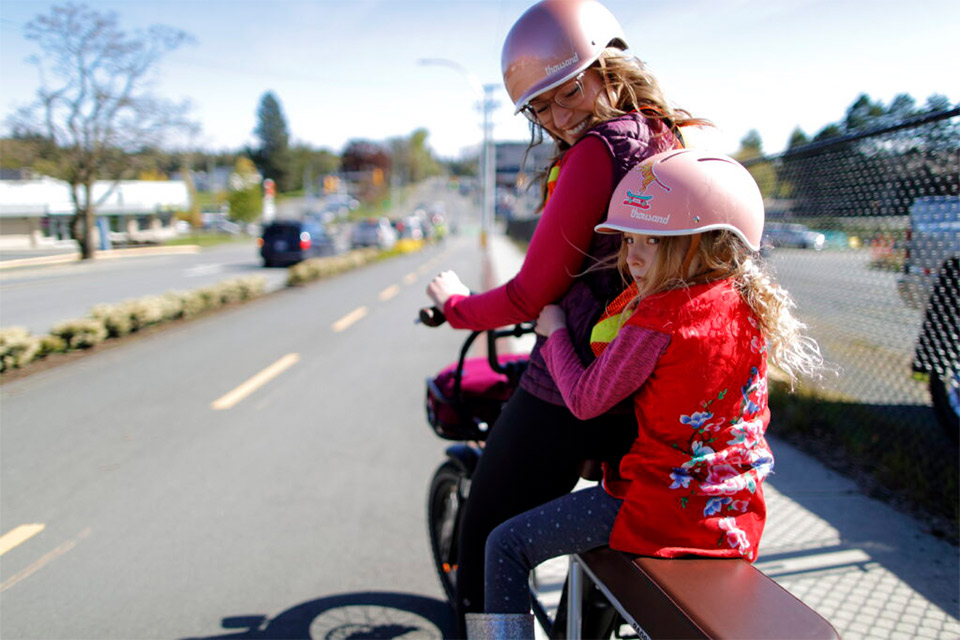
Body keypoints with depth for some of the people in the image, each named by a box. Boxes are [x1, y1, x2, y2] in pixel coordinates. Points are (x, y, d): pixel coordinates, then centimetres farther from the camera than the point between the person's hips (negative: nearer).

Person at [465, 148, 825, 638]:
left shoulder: (656, 320, -21)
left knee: (506, 546, 2)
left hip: (662, 507, -8)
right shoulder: (749, 305, 3)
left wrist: (554, 332, 3)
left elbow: (584, 400, -12)